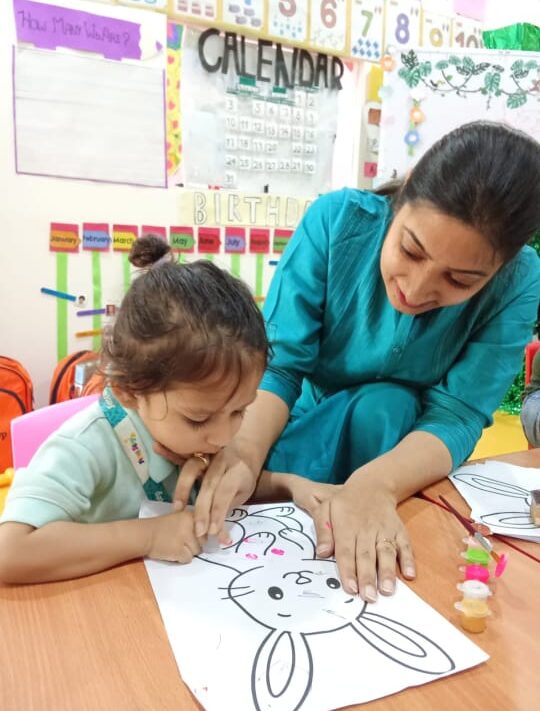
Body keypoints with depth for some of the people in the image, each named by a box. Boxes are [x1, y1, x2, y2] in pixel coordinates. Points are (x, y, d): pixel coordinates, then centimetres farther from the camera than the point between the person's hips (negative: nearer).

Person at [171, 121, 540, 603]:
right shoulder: (338, 220, -22)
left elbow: (457, 417, -25)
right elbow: (277, 363, -24)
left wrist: (373, 484, -46)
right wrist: (243, 449, -44)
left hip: (400, 448, 2)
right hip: (307, 427, -1)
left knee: (386, 405, -32)